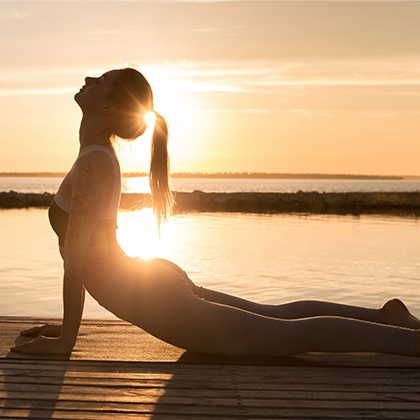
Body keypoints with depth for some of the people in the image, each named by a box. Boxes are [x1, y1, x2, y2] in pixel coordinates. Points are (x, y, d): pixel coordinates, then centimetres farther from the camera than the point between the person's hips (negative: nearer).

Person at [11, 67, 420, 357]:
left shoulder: (95, 162, -16)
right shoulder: (98, 156, 14)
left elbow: (74, 257, -18)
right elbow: (80, 254, 19)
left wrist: (65, 339, -12)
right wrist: (66, 324, 21)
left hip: (157, 303, -10)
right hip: (158, 283, 10)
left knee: (292, 335, -4)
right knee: (278, 314, 21)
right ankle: (385, 316, 29)